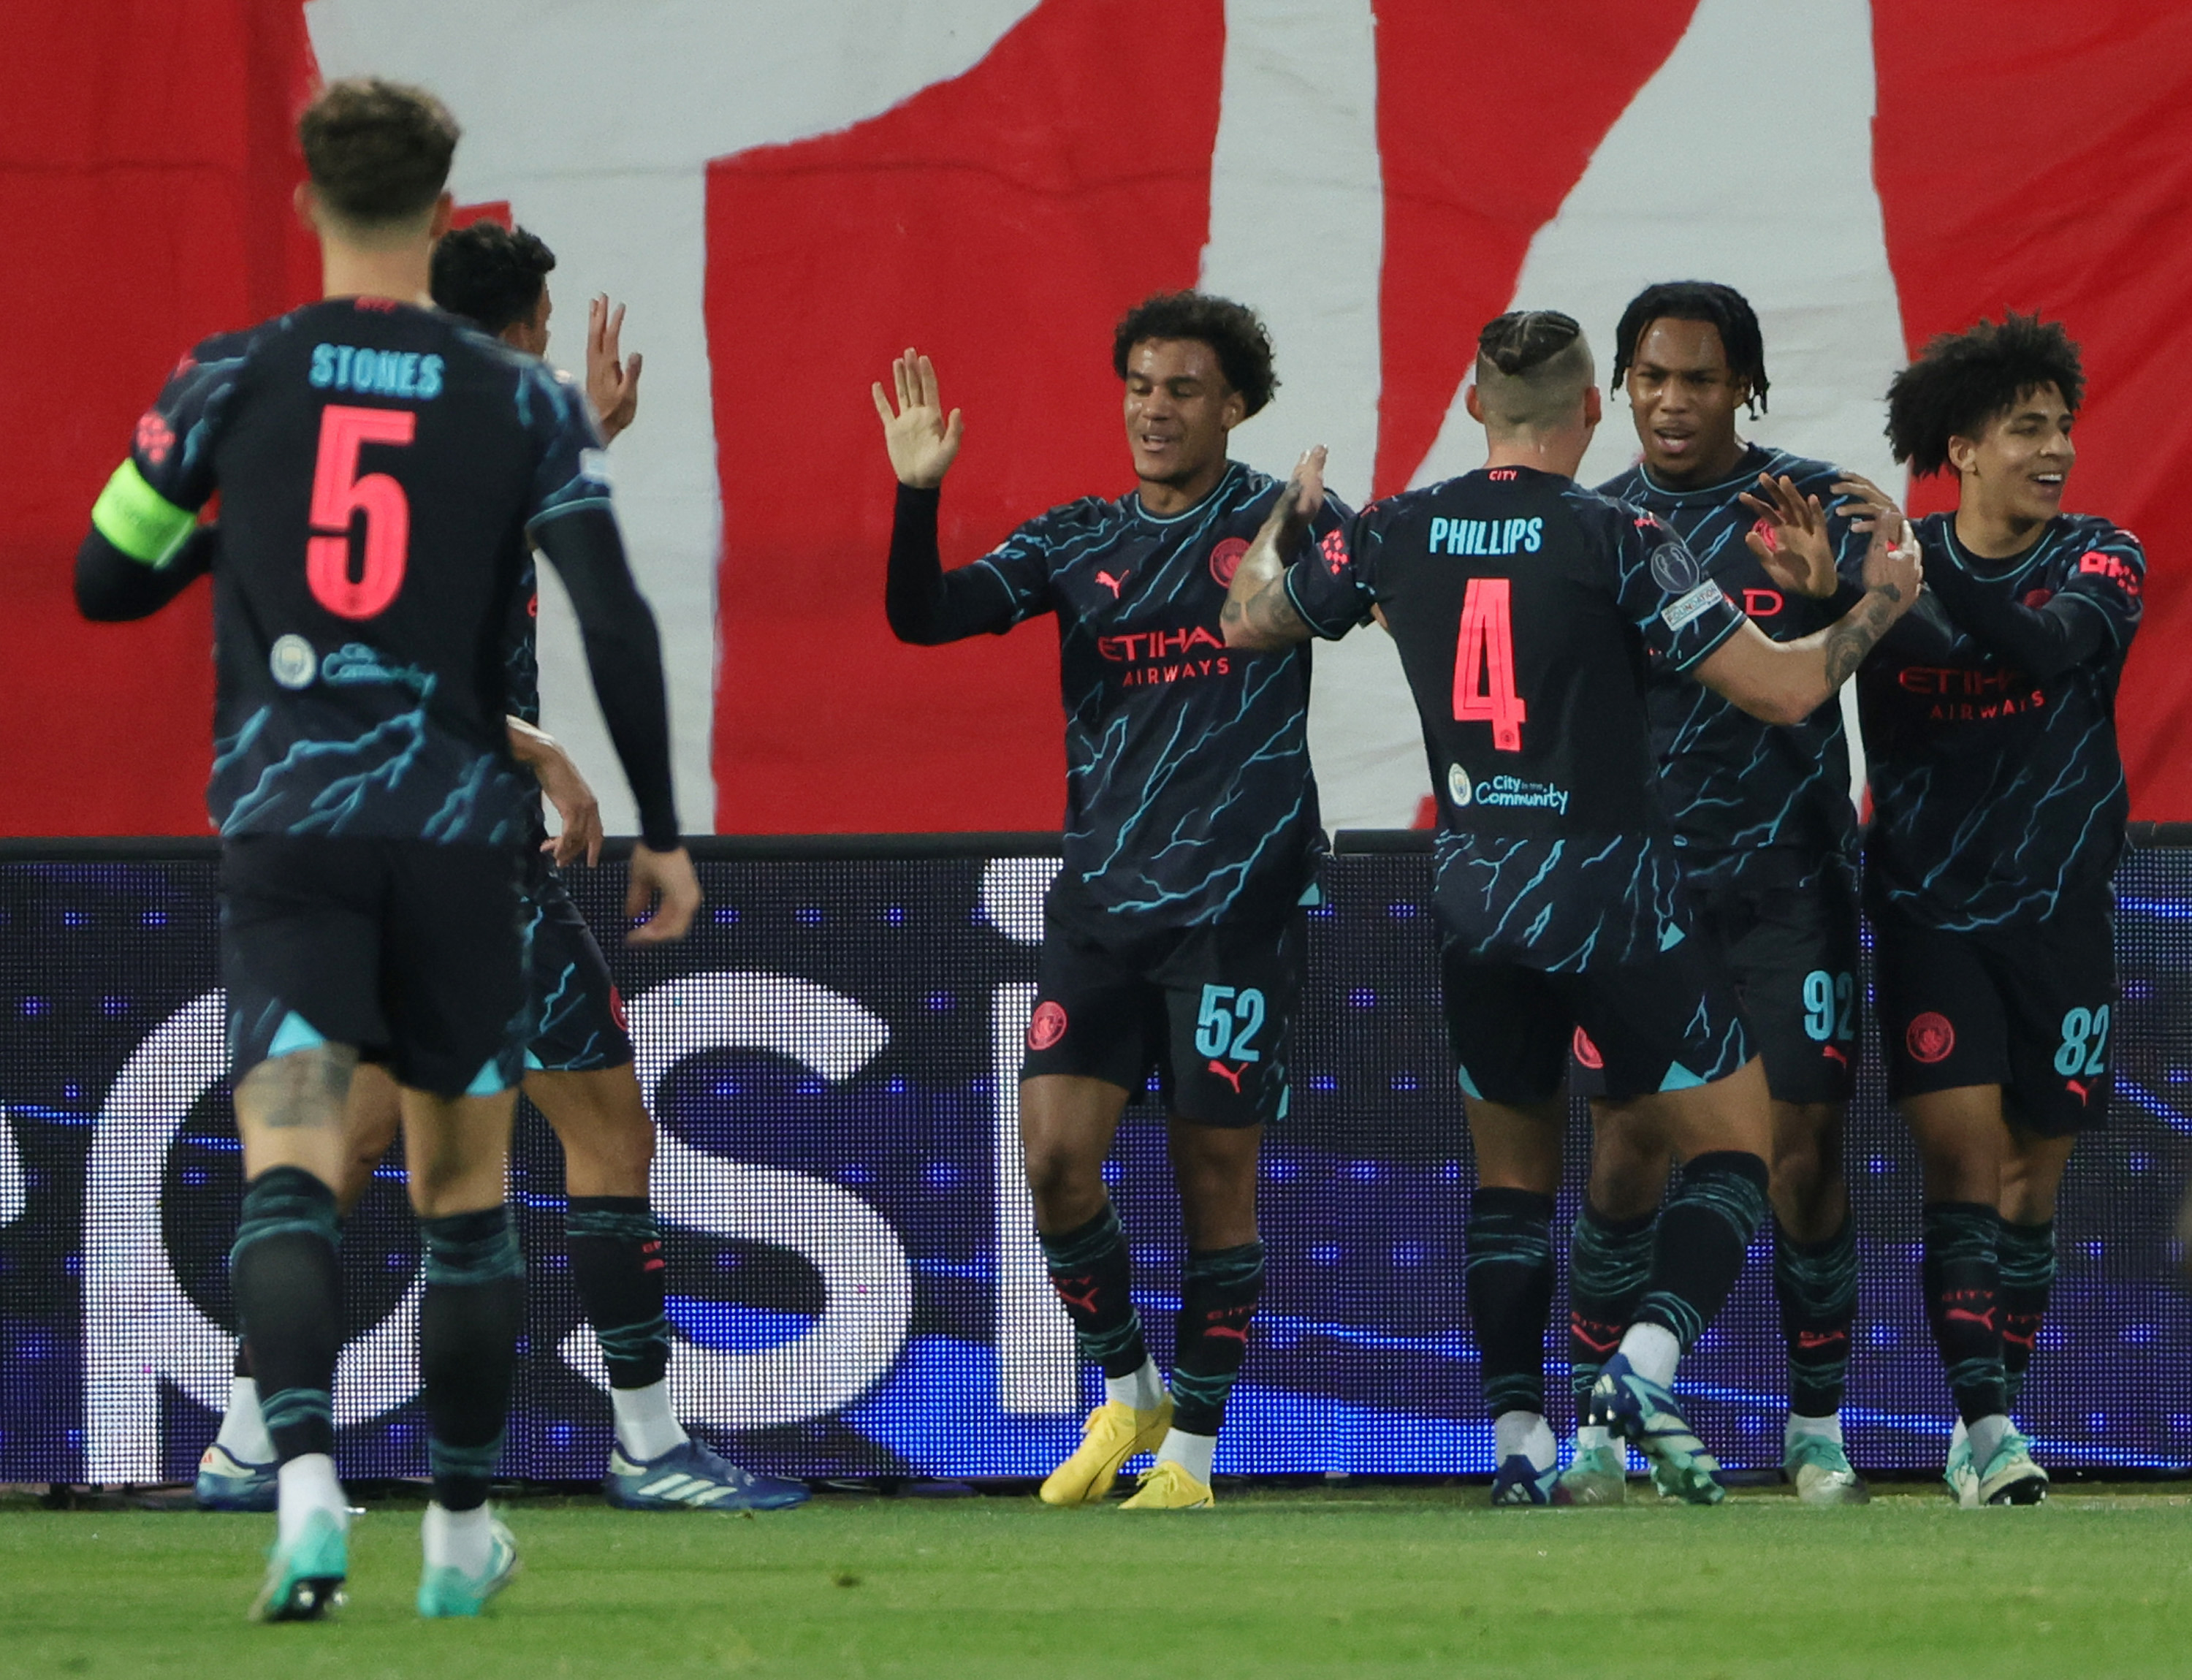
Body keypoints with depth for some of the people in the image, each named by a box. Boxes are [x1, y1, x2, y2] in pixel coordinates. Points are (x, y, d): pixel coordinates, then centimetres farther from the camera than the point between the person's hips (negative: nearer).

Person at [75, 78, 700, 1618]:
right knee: (464, 1184, 15)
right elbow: (615, 621, -5)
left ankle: (308, 1474, -34)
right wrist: (661, 835, 2)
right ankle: (465, 1529, 22)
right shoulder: (522, 402, 1)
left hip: (283, 826, -1)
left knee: (289, 1170, -11)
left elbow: (105, 582, 11)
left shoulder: (231, 383, 2)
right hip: (460, 827, 1)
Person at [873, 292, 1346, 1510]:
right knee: (1055, 1156, -6)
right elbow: (924, 616, 3)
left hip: (1237, 905, -3)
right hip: (1101, 898, 3)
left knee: (1217, 1174, -1)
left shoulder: (1287, 523, 1)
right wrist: (919, 495, -13)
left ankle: (1191, 1455, 10)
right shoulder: (1080, 542, 10)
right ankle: (1128, 1393, 17)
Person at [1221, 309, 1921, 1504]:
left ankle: (1515, 1434, 9)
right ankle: (1646, 1360, -15)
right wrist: (1878, 605, 6)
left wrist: (1288, 512, 37)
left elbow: (1250, 620, 18)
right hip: (1610, 891, -4)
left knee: (1511, 1172, 17)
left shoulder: (1395, 534, 2)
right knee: (1732, 1144, 6)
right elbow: (1782, 689, -11)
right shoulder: (1617, 541, -11)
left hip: (1475, 896, 5)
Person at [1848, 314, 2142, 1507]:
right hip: (1929, 911, -1)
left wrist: (1917, 581, -36)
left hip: (2057, 915, 1)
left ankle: (1991, 1434, 17)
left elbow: (2053, 646, -23)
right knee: (1965, 1162, -13)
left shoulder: (2099, 558, -2)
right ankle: (1984, 1421, -16)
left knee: (2029, 1186, 6)